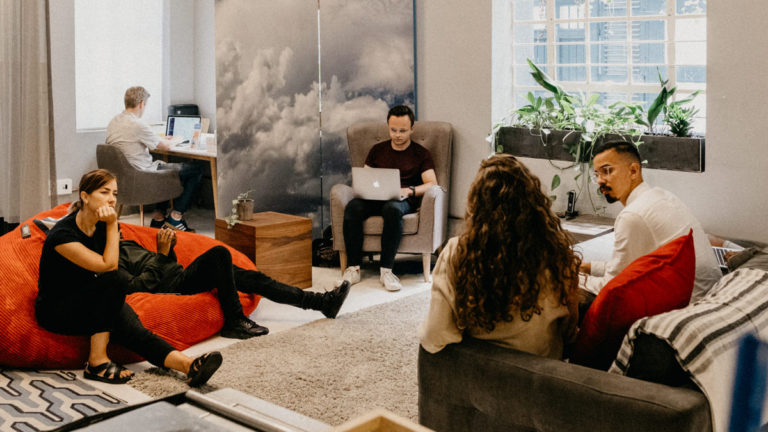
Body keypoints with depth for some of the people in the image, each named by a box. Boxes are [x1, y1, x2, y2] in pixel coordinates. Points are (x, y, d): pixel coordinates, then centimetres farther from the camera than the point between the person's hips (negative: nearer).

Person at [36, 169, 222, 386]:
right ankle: (97, 362, -29)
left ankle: (188, 365, -46)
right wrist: (112, 225, -23)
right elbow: (108, 266, -25)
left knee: (134, 330, -25)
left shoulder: (101, 225, -1)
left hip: (89, 302, 6)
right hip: (55, 311, -6)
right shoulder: (62, 234, -23)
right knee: (113, 282, -33)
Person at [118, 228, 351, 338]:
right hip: (172, 288, -9)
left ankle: (322, 301, -4)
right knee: (219, 254, -28)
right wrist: (162, 253, -17)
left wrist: (169, 247, 6)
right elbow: (138, 286, -18)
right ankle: (235, 322, -19)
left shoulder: (127, 244, 26)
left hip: (181, 276, 9)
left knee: (248, 277, -3)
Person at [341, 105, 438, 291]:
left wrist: (409, 190, -17)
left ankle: (386, 270, -36)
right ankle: (353, 268, -31)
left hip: (403, 200, -3)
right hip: (375, 199, 3)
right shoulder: (378, 150, 24)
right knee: (353, 207, -32)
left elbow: (432, 183, 2)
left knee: (392, 209, -41)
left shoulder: (421, 154, 14)